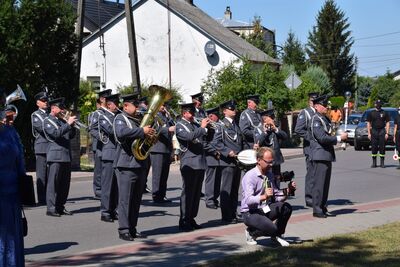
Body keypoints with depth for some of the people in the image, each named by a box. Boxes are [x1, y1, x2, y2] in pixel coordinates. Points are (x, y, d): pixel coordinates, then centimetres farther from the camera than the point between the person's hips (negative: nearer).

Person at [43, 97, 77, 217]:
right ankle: (51, 208, -5)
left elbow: (71, 135, 18)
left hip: (66, 156, 8)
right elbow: (56, 133, -18)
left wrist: (72, 125, 1)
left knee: (65, 183, 8)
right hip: (56, 156, -8)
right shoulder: (47, 121, -2)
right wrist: (68, 124, -18)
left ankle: (60, 207, 15)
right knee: (53, 182, -7)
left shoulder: (62, 120, 20)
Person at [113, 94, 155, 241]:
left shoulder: (137, 121, 21)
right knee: (125, 199, -6)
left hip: (140, 164, 8)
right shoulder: (120, 118, -4)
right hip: (126, 164, -8)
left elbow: (142, 139, 30)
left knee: (136, 199, 10)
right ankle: (124, 230, -3)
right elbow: (121, 132, -25)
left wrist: (150, 135, 9)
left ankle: (132, 229, 16)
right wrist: (142, 131, -23)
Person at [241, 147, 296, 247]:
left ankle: (277, 235, 4)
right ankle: (251, 232, 3)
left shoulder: (270, 175, 6)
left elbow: (277, 196, 5)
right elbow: (248, 200, -27)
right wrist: (264, 196, -43)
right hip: (251, 213, -7)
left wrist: (288, 191, -13)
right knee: (271, 228, -30)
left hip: (266, 209, 7)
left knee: (286, 207, -18)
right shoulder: (249, 176, -16)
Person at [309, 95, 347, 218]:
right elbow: (322, 138, -21)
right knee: (318, 183, -6)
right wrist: (339, 138, -15)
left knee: (325, 183, 12)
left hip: (327, 156, 10)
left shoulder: (325, 119, 18)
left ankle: (323, 208, 19)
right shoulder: (315, 120, -13)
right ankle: (317, 210, -3)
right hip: (319, 156, -10)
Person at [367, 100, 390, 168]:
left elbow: (387, 123, 6)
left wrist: (387, 133, -3)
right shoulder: (371, 113, 8)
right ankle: (374, 163, 7)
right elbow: (368, 123, 8)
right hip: (374, 131, 1)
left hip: (382, 131, -1)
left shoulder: (384, 113, 7)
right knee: (374, 147, 1)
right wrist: (369, 133, 0)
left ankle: (382, 163, 4)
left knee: (382, 147, -2)